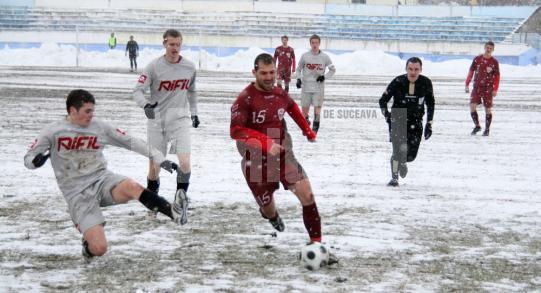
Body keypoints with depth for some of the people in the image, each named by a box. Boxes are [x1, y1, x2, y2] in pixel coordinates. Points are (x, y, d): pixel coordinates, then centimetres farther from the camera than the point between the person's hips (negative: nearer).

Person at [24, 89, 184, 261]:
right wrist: (36, 161, -23)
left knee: (132, 187, -34)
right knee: (99, 248, -16)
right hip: (78, 194, -2)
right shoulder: (53, 132, -3)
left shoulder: (100, 127, 4)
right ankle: (89, 243, 18)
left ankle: (175, 213, -32)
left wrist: (159, 159, 4)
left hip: (102, 179, 2)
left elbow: (130, 142, 9)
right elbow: (28, 158, 2)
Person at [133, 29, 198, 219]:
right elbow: (138, 90, -11)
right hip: (156, 120, -1)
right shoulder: (154, 66, -8)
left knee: (184, 162, -16)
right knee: (154, 166, 4)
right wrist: (145, 104, -30)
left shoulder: (189, 67, 3)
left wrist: (194, 113, 23)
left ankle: (181, 196, 8)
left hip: (180, 119, 1)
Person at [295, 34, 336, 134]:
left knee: (317, 108, -8)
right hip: (306, 87, 1)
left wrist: (325, 76, -7)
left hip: (319, 87, -1)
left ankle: (315, 128, 2)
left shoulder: (325, 57, -2)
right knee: (304, 108, 6)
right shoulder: (305, 56, 0)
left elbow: (333, 69, 8)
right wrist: (298, 79, -6)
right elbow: (298, 69, 10)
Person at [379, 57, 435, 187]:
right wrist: (387, 115, -13)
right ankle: (394, 177, 3)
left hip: (415, 122, 2)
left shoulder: (426, 83, -8)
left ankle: (402, 162, 35)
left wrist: (429, 124, 5)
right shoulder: (398, 82, -14)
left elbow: (430, 104, 7)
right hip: (397, 120, -2)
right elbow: (382, 101, -2)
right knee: (399, 149, -18)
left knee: (411, 155, -3)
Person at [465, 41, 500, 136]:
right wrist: (467, 84, 4)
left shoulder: (494, 62, 0)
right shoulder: (477, 59, 4)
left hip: (488, 88, -1)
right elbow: (471, 72, 10)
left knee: (488, 109, 1)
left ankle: (487, 129, 15)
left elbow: (497, 76, 2)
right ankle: (477, 126, 6)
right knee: (472, 106, -12)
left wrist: (495, 89, -6)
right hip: (477, 87, 1)